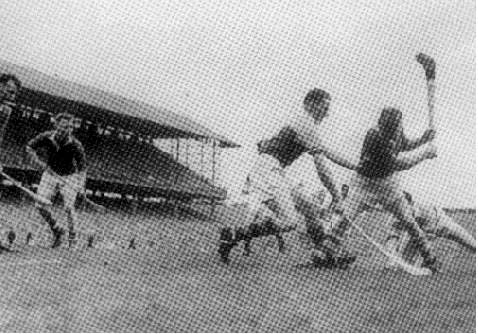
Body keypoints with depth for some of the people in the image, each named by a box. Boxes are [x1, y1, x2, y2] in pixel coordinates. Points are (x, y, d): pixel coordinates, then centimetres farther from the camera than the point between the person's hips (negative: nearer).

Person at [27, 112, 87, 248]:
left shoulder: (75, 145, -24)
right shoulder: (45, 138, -18)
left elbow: (82, 166, -14)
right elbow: (29, 147, 1)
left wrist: (80, 184, -22)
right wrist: (39, 161, -9)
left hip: (69, 176, -3)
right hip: (51, 173, 3)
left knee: (68, 207, -12)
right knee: (40, 205, -6)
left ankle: (72, 235, 17)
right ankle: (56, 230, 18)